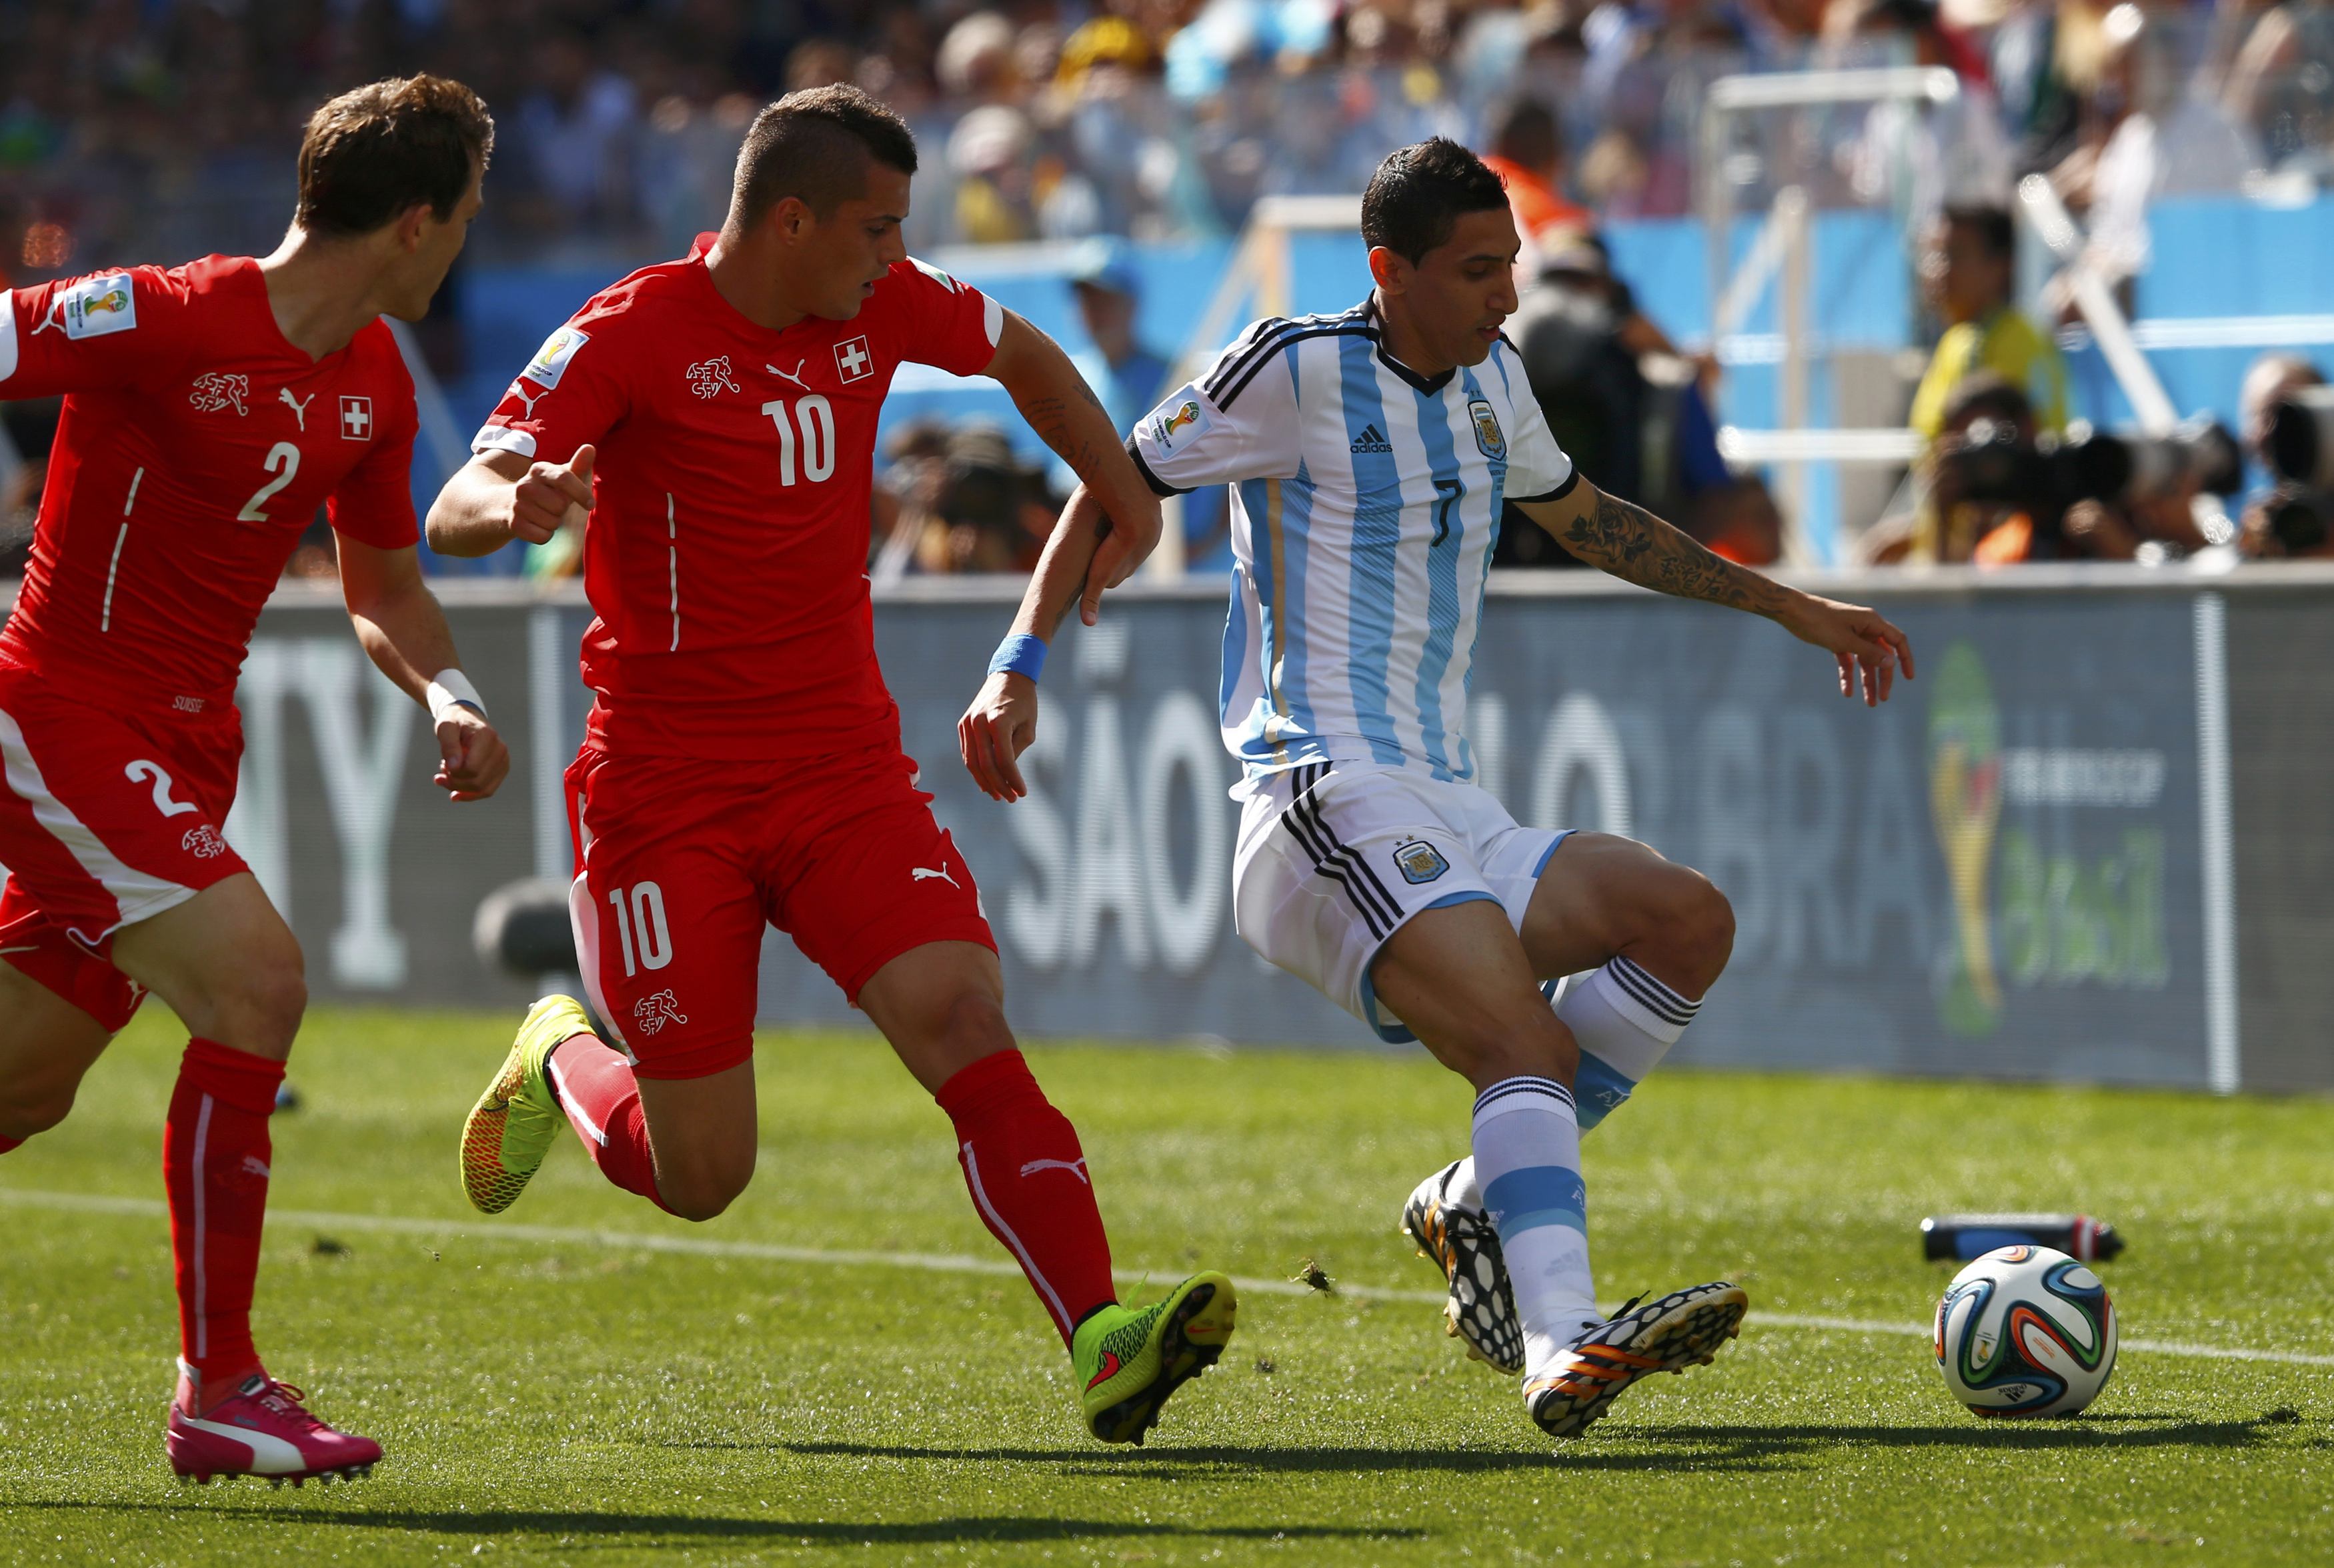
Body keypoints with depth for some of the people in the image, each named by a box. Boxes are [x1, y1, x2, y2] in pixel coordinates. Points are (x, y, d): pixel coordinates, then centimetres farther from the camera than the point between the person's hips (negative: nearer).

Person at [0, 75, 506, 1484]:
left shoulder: (375, 383, 7)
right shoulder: (162, 321, -18)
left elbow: (383, 586, 18)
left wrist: (448, 694, 1)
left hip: (185, 748, 8)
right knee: (255, 982, -22)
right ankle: (217, 1391, -16)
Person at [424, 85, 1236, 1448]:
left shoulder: (882, 307, 4)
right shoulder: (631, 337, -13)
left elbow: (1023, 355, 27)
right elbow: (453, 513, -21)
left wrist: (1129, 506, 24)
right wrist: (518, 505, -44)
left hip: (844, 764, 4)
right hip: (668, 787, -4)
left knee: (968, 1023, -20)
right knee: (701, 1177, 0)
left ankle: (1106, 1344, -29)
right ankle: (561, 1061, 34)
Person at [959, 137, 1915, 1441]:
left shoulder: (1490, 380, 18)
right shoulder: (1299, 368, -4)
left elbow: (1587, 519, 35)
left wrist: (1789, 609, 36)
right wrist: (1021, 667, -12)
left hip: (1452, 818, 8)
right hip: (1332, 803, -8)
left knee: (1690, 922, -8)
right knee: (1533, 1048, -29)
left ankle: (1481, 1203, -2)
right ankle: (1564, 1348, -48)